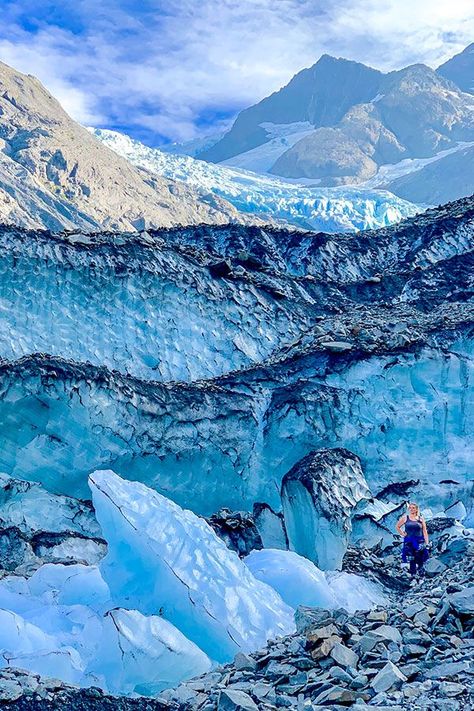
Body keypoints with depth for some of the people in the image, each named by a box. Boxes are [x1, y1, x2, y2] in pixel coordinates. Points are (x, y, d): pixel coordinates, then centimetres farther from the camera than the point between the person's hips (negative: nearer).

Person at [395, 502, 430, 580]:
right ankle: (412, 576, 8)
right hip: (409, 542, 0)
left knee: (420, 560, -4)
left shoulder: (420, 519, 5)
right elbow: (397, 526, 15)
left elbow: (425, 531, 4)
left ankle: (421, 576, 6)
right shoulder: (405, 518, 4)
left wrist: (427, 543, -3)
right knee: (411, 560, 1)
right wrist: (402, 534, 3)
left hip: (419, 542, 0)